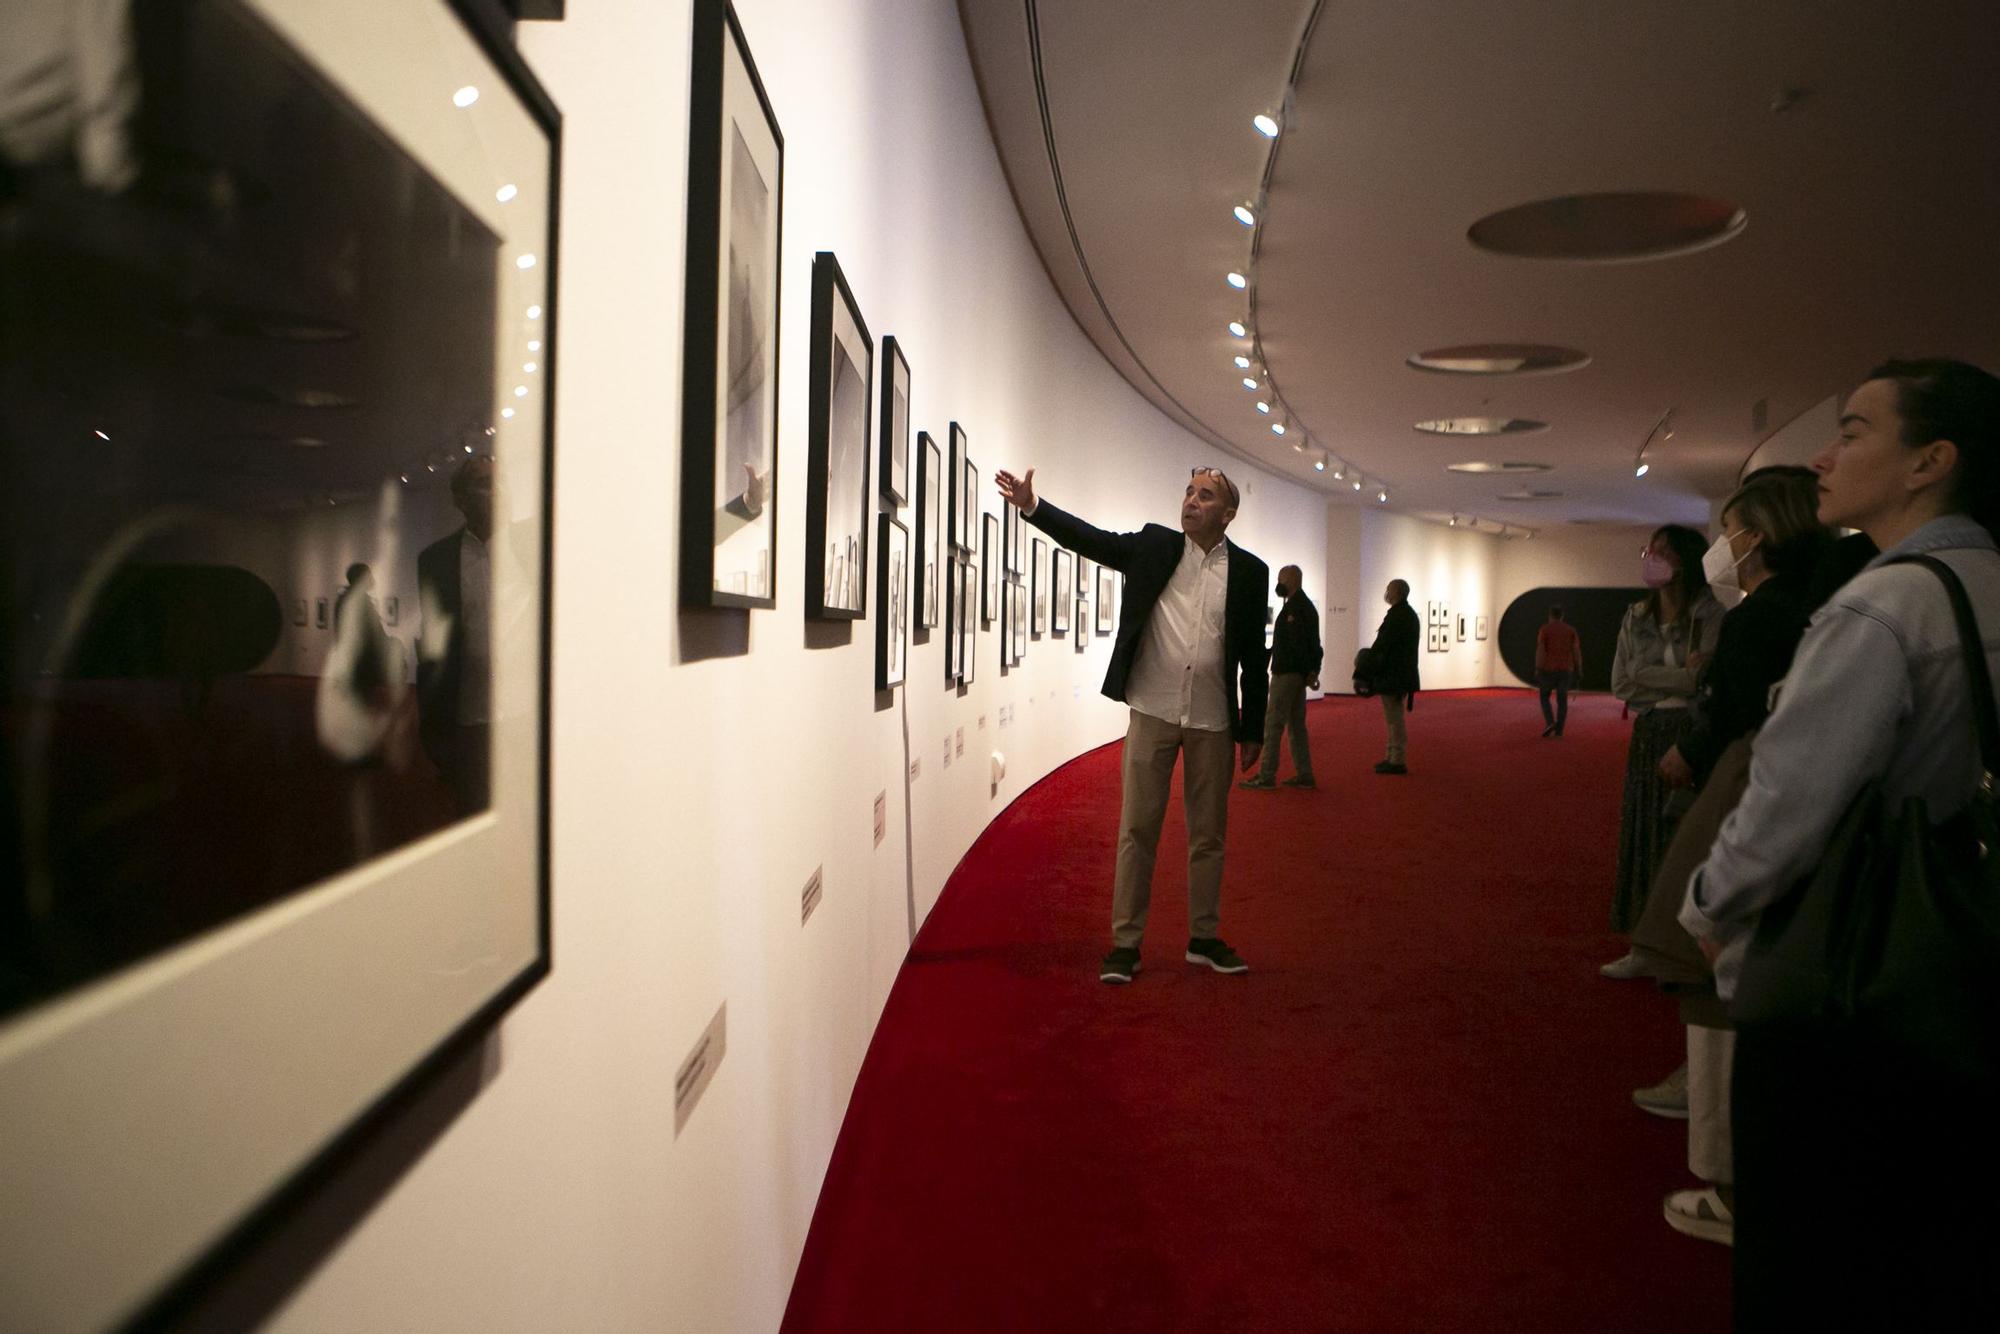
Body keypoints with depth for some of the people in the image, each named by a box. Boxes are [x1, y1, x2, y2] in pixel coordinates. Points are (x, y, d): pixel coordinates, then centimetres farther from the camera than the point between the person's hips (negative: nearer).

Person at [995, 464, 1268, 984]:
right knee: (1137, 830, 3)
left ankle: (1204, 938, 25)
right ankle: (1125, 943, 11)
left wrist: (1252, 730, 3)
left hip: (1213, 721, 1)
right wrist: (1032, 506, -23)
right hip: (1152, 712, 0)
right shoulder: (1154, 546, 2)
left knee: (1208, 834, 11)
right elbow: (1090, 539, -9)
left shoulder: (1249, 571, 1)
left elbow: (1253, 657, 3)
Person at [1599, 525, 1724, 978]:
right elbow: (1620, 684, 1)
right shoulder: (1636, 617, 10)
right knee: (1643, 837, 7)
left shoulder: (1709, 614, -6)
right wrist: (1682, 679, -7)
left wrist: (1648, 678, -11)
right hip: (1648, 735, 5)